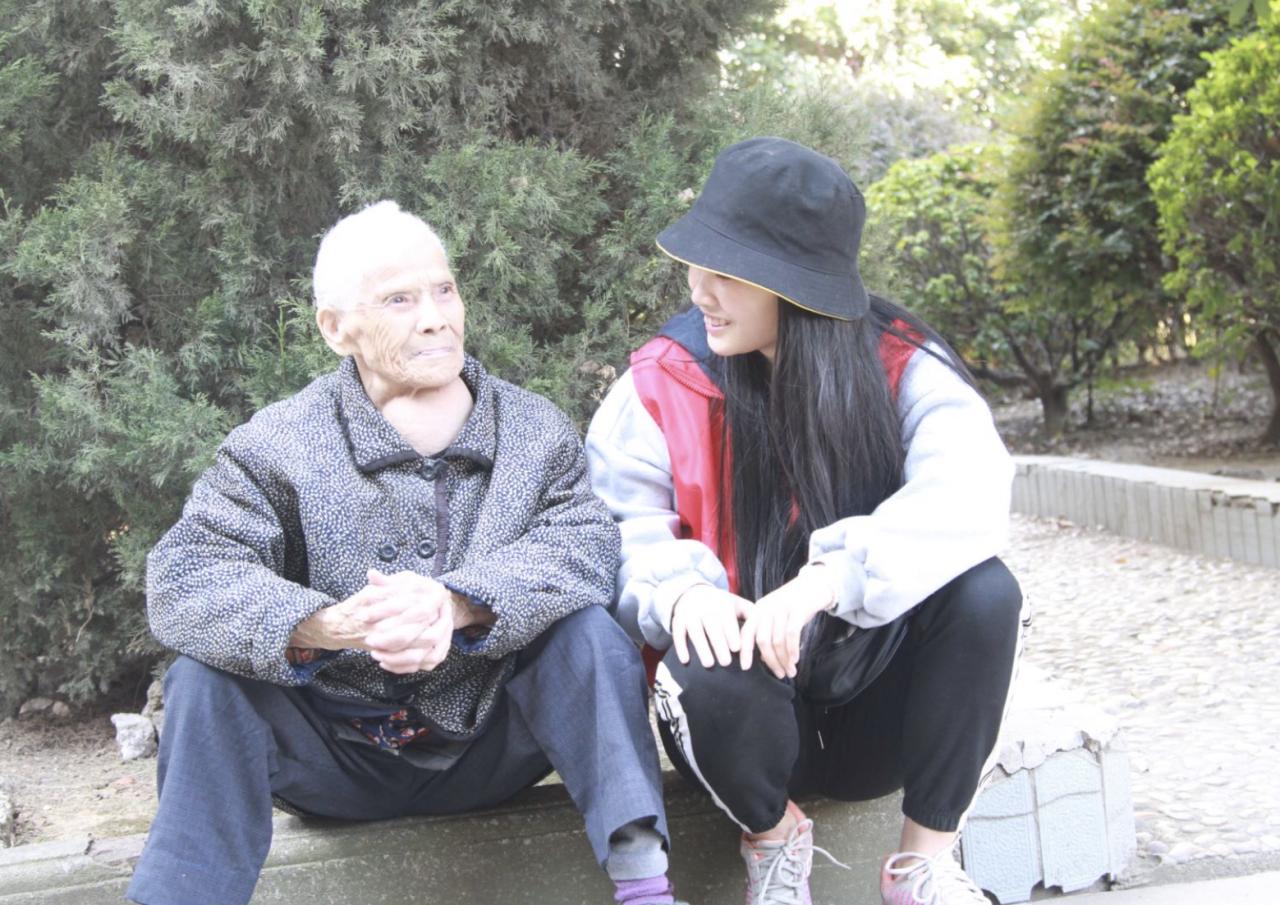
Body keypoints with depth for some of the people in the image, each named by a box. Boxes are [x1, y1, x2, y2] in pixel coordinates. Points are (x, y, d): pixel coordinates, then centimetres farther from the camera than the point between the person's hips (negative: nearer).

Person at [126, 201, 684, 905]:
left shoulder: (535, 428, -1)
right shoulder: (276, 445, -7)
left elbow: (583, 544, -18)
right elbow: (184, 578, -20)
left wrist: (456, 604, -38)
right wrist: (331, 625, -39)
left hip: (486, 750, 1)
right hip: (333, 754, -1)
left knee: (586, 629, -23)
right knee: (206, 676, -24)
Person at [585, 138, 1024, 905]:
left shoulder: (902, 366, -11)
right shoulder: (664, 381, -9)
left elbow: (970, 490, -28)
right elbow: (618, 532, -11)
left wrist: (830, 579, -42)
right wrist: (682, 590, -35)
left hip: (883, 712, 1)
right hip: (755, 706, 0)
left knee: (985, 592, -27)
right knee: (709, 677, -35)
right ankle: (775, 835, 1)